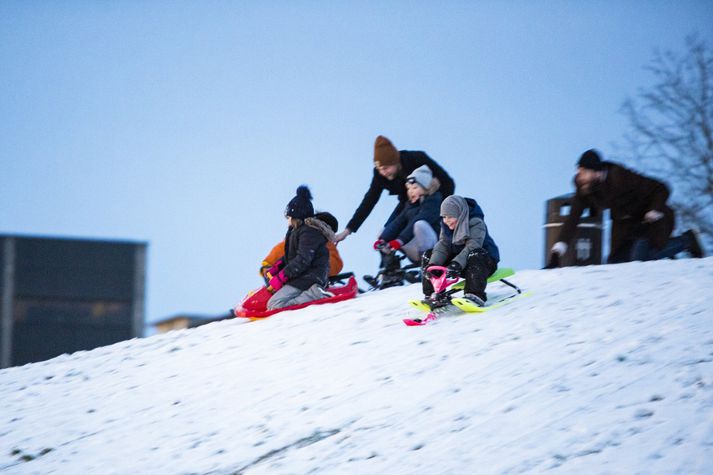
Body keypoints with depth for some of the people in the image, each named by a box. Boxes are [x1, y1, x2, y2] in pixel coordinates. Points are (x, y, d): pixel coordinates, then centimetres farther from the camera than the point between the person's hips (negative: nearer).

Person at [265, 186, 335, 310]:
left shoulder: (308, 232, -15)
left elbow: (302, 260, -22)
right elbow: (290, 256, 25)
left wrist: (280, 277, -22)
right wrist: (276, 268, 9)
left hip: (307, 279, -11)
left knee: (274, 305, -22)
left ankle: (315, 295, -22)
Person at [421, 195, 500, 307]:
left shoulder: (476, 223, -21)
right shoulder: (447, 226, 2)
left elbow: (472, 247, -35)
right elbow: (442, 245, -10)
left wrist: (457, 264, -49)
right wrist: (432, 264, -29)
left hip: (486, 261, -7)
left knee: (475, 254, -41)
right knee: (428, 255, -5)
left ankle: (476, 295, -47)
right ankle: (432, 294, -8)